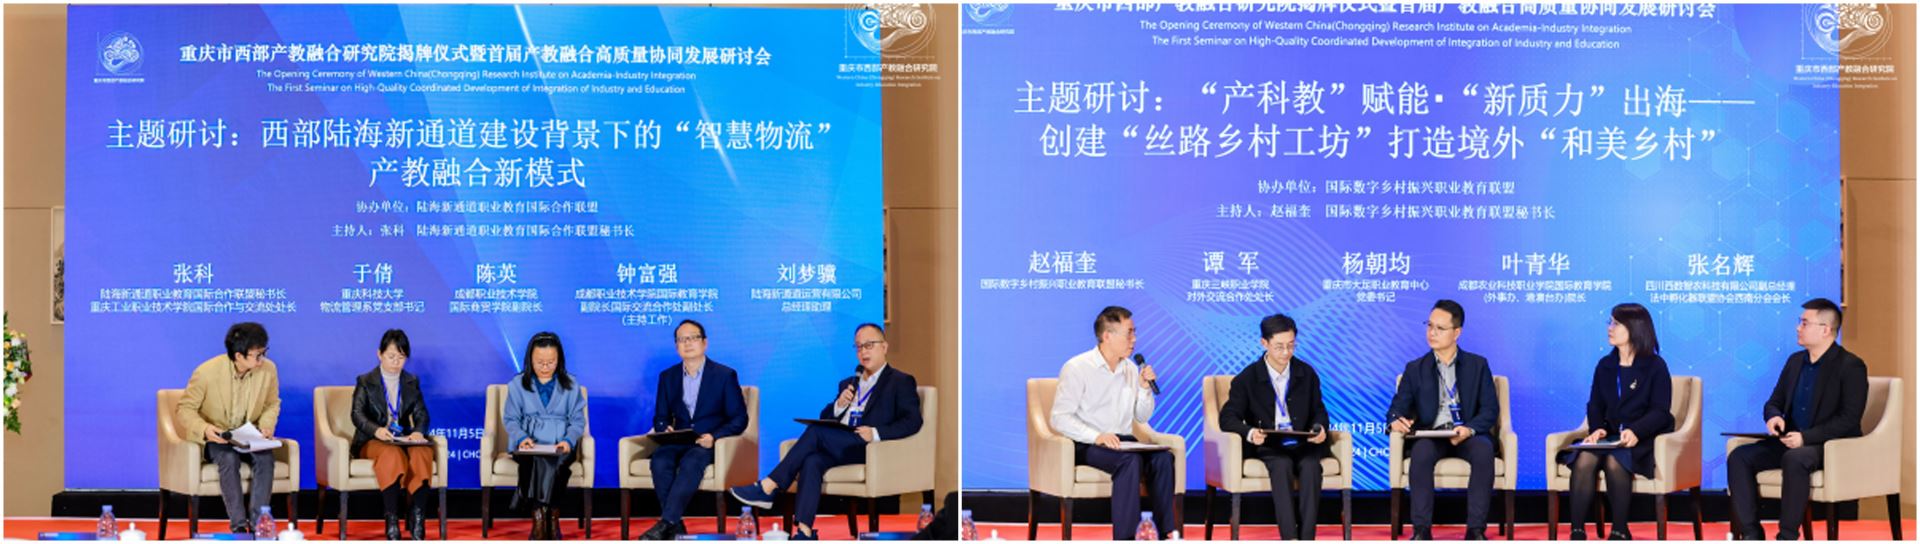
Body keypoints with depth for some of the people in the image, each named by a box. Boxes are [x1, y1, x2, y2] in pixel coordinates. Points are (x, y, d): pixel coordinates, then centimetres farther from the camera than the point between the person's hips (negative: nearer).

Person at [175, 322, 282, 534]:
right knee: (229, 458, -36)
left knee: (265, 458, -30)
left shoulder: (269, 369, -7)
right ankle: (238, 526, -33)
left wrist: (266, 426, -10)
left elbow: (272, 404, 11)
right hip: (215, 438, -3)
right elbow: (184, 410, -9)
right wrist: (204, 429, -29)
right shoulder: (207, 372, -18)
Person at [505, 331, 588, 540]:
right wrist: (521, 438, -14)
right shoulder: (518, 385, 13)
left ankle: (540, 516, -28)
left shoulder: (570, 384, 12)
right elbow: (511, 420, 7)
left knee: (554, 463, -36)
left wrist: (569, 440, -14)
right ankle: (549, 517, -33)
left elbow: (578, 420, 7)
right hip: (529, 448, 0)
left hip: (560, 447, 0)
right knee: (540, 460, -36)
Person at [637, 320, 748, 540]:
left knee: (691, 462, -36)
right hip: (679, 441, 3)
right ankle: (676, 526, -30)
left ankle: (666, 523, -39)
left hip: (711, 443, -3)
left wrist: (714, 437, -17)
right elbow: (660, 417, 16)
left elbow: (739, 419, 0)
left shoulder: (725, 375, 4)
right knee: (660, 460, -31)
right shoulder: (667, 377, 15)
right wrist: (665, 429, -9)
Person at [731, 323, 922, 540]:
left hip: (869, 449, -5)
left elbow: (912, 421, -6)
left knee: (816, 432, -25)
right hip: (838, 447, 5)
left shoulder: (901, 382, 9)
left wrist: (876, 433, -21)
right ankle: (804, 531, -40)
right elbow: (824, 418, 23)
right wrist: (839, 405, 0)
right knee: (812, 461, -29)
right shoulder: (848, 383, 29)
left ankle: (768, 488, -25)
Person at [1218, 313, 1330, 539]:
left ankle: (1306, 540, -37)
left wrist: (1319, 427, -10)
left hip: (1301, 444, 2)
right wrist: (1249, 432, -27)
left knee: (1310, 465, -32)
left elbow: (1318, 410, 15)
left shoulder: (1307, 374, 9)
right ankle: (1289, 539, -41)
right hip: (1266, 446, -2)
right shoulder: (1247, 378, 1)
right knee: (1282, 465, -35)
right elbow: (1228, 417, -4)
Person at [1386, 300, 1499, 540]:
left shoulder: (1478, 365, 11)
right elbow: (1398, 407, 6)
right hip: (1430, 435, 0)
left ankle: (1476, 529, -30)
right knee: (1421, 452, -36)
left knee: (1484, 450, -35)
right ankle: (1422, 529, -31)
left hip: (1467, 435, 0)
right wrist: (1395, 421, -20)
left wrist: (1469, 429, -18)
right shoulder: (1415, 369, 14)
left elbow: (1490, 410, 2)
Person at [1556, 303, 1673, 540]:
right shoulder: (1605, 366, 14)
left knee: (1614, 462, -36)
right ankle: (1577, 532, -27)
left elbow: (1660, 412, -7)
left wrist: (1636, 431, -25)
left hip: (1643, 440, -4)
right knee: (1584, 460, -29)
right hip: (1609, 437, 4)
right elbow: (1595, 405, 13)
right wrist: (1597, 428, -10)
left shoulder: (1655, 366, -1)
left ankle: (1620, 532, -21)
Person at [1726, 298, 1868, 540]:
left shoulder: (1850, 366, -7)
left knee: (1795, 459, -39)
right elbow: (1773, 402, 20)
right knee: (1739, 457, -16)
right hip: (1789, 441, 7)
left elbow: (1848, 419, -15)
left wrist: (1806, 437, -23)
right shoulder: (1795, 361, 15)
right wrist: (1773, 416, -5)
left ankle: (1787, 536, -29)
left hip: (1831, 446, -7)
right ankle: (1751, 534, -20)